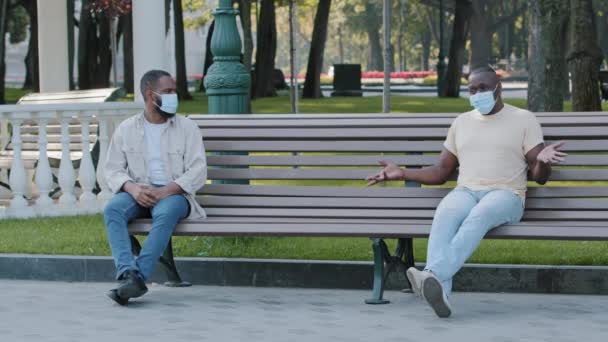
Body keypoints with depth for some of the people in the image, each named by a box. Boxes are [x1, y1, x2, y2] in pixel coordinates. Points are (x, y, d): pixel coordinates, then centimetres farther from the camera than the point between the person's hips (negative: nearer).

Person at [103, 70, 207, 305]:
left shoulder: (187, 128, 5)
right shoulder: (126, 129, 11)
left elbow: (198, 171, -4)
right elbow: (112, 169, 7)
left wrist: (165, 191, -19)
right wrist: (132, 188, -16)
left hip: (174, 194, -2)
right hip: (138, 193, 2)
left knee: (165, 213, -38)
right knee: (112, 209, -31)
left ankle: (139, 276, -44)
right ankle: (128, 273, -44)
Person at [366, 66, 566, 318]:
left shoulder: (524, 120, 11)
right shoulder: (462, 122, 22)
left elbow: (539, 176, 5)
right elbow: (441, 173, 24)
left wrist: (543, 162, -19)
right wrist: (402, 173, 11)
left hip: (505, 195, -3)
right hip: (465, 192, 3)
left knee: (480, 214, -39)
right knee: (445, 214, -35)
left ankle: (434, 275, -57)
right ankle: (439, 293, -54)